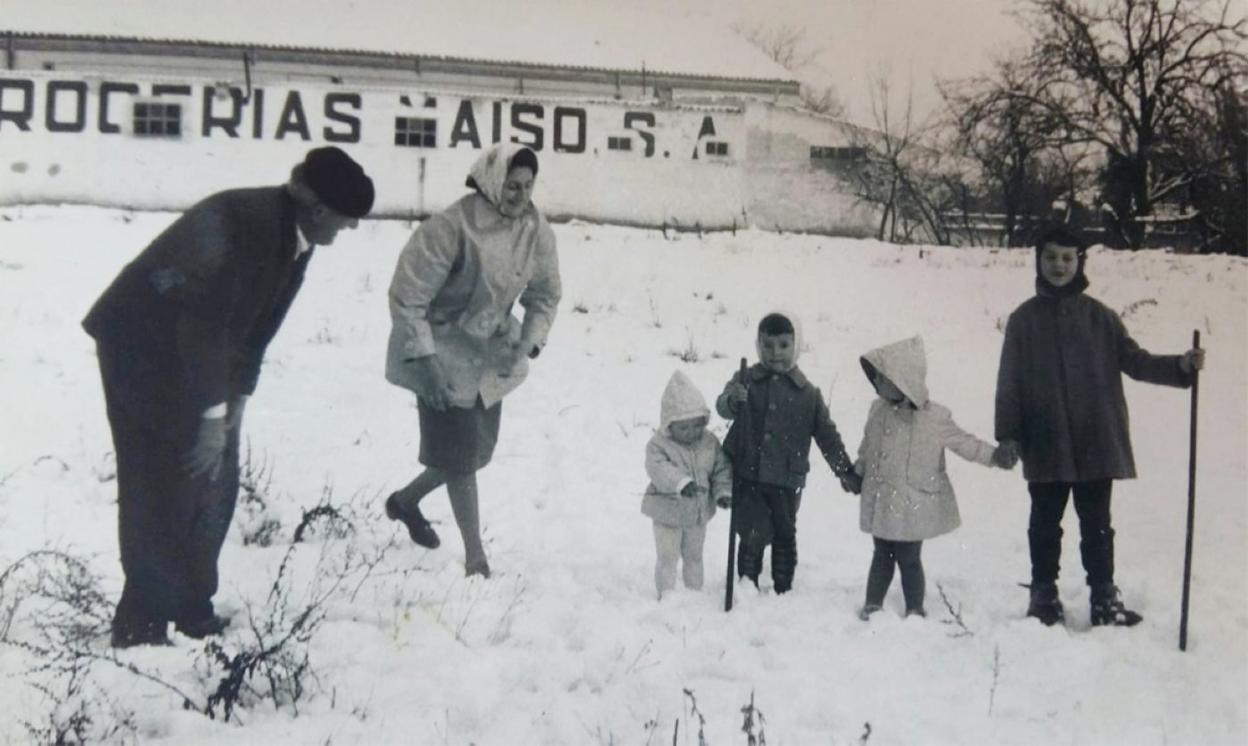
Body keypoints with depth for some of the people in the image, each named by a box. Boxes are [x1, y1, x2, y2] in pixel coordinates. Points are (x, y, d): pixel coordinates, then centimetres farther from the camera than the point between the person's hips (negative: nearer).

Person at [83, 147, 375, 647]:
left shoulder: (296, 239, -2)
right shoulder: (237, 223, -29)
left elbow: (258, 321, 5)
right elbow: (204, 320, -29)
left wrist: (237, 397, 1)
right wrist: (213, 415, -26)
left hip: (197, 351, 9)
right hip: (141, 347, -9)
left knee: (214, 483, 8)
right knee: (162, 486, -9)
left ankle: (189, 607, 19)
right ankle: (143, 625, 0)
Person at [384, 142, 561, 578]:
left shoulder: (536, 231, -9)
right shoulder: (452, 228, -26)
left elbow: (545, 296, 4)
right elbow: (407, 297, -23)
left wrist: (528, 345, -10)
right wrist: (424, 360, -25)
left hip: (492, 355, 7)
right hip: (445, 352, -6)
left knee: (478, 448, 16)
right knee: (459, 453, -3)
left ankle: (407, 500, 42)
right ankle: (475, 555, 11)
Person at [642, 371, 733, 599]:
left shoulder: (710, 442, -4)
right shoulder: (658, 444, -18)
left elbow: (722, 468, 2)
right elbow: (659, 469, -33)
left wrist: (723, 491, -15)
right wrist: (682, 483, -49)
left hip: (699, 512, 4)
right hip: (668, 512, -4)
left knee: (694, 556, 20)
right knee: (667, 557, 4)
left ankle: (695, 592, 34)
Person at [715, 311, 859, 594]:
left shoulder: (807, 393, 4)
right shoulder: (746, 380, 1)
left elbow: (827, 435, 9)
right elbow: (723, 406, -16)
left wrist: (845, 470, 5)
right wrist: (732, 400, -39)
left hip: (786, 480, 2)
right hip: (747, 477, -2)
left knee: (785, 537, 11)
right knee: (754, 536, -7)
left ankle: (783, 591, 25)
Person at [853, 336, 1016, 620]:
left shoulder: (933, 417, -13)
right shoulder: (879, 410, 0)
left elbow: (963, 442, -4)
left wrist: (994, 455, -15)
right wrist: (858, 470, 25)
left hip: (913, 506, -4)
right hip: (881, 502, 4)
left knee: (909, 559, 4)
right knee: (882, 556, 16)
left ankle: (915, 610, 18)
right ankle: (873, 604, 29)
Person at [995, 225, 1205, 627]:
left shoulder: (1098, 316, 4)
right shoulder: (1023, 319, 1)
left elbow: (1134, 360, 3)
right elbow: (1009, 382, 1)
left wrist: (1180, 366, -13)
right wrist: (1008, 435, -4)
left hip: (1096, 441, 1)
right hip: (1045, 443, 0)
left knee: (1097, 525, 8)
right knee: (1045, 524, 10)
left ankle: (1105, 598, 17)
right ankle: (1044, 595, 22)